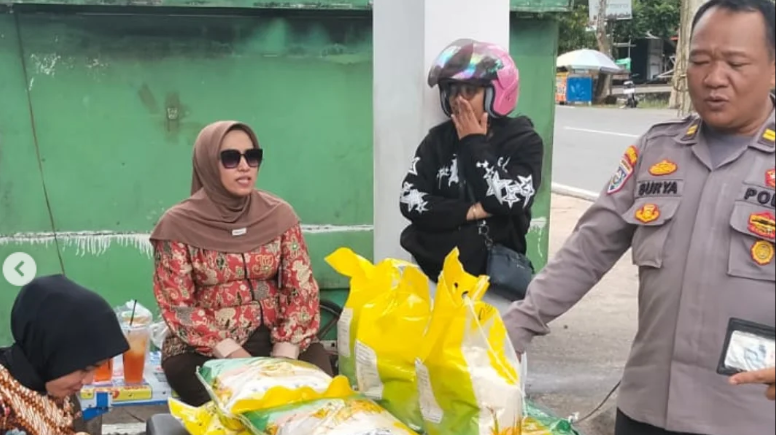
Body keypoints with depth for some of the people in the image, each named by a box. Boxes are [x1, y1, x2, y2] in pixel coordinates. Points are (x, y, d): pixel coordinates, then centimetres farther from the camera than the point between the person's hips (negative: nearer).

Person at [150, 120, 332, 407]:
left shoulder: (279, 214, 2)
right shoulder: (178, 224, -5)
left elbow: (301, 289, 1)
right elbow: (178, 305, -7)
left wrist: (285, 352, -13)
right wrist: (233, 355, -18)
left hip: (273, 337, 3)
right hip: (204, 348, -2)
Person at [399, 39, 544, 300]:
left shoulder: (524, 141, -2)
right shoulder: (439, 139, 5)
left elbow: (508, 201, -16)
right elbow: (410, 200, -4)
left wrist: (475, 144, -10)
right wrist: (470, 211, -13)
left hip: (495, 269, -2)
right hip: (434, 264, 2)